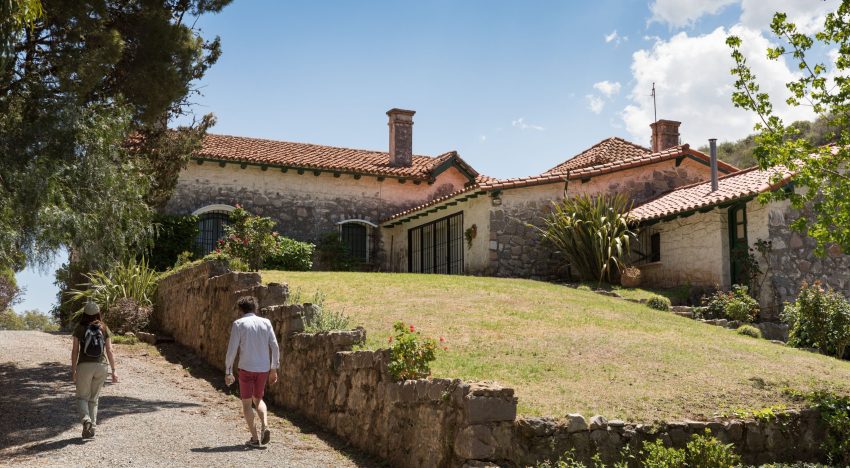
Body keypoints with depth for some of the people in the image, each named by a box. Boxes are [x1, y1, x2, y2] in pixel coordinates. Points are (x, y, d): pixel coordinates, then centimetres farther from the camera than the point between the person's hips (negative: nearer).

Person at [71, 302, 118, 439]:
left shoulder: (79, 329, 0)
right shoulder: (104, 329, 4)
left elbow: (75, 351, 0)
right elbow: (109, 351, 2)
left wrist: (73, 371, 7)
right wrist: (114, 371, 5)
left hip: (84, 366, -2)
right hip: (101, 366, 2)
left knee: (82, 398, 9)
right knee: (94, 399, 15)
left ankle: (86, 420, -17)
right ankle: (92, 427, 8)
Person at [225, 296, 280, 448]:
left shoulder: (239, 324, -4)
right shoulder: (266, 323, 5)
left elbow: (232, 349, -7)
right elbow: (275, 347, 5)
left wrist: (228, 372, 1)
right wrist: (274, 369, 14)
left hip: (246, 368, -4)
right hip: (263, 368, 4)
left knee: (246, 403, 10)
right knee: (258, 400, 22)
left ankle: (254, 438, 6)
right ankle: (265, 426, -2)